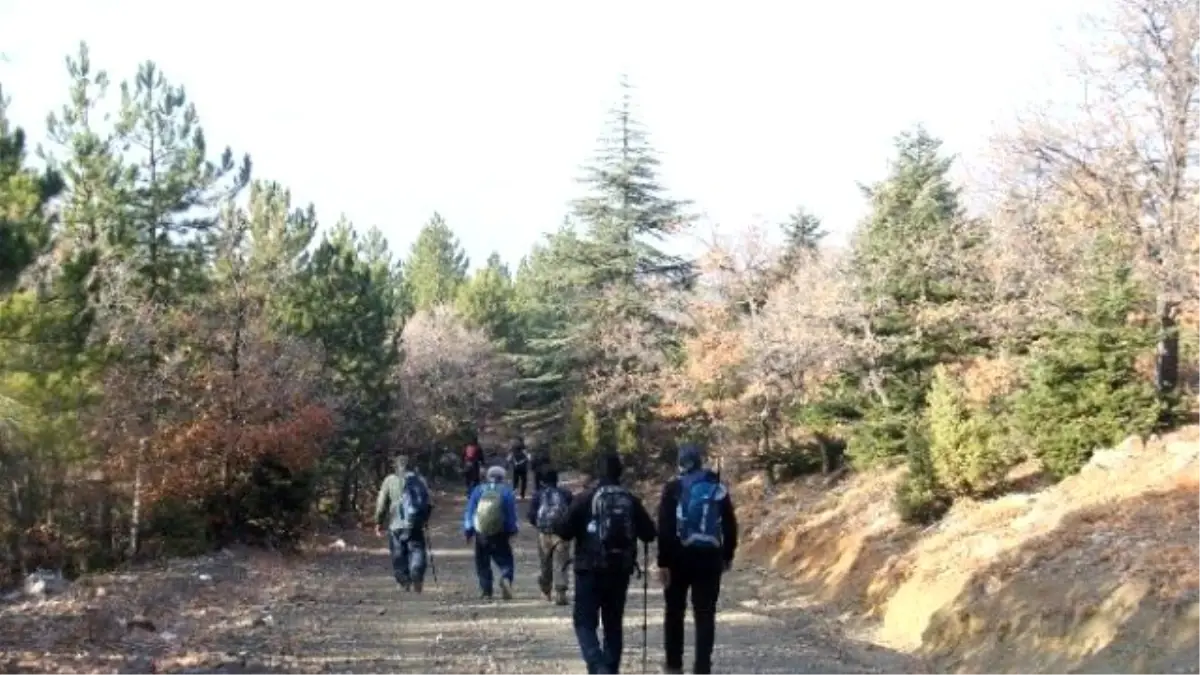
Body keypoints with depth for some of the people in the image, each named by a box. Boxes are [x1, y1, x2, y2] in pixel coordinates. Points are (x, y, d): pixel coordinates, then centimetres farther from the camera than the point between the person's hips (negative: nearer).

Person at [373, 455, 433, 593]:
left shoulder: (390, 481, 1)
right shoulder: (420, 480, 6)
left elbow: (381, 504, -1)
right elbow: (429, 504, 7)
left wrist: (379, 523, 9)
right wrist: (425, 519, 22)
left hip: (396, 525, -1)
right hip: (416, 525, 1)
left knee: (399, 555, 8)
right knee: (417, 550, 4)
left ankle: (405, 582, 6)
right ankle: (417, 578, -15)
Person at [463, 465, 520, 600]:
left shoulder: (478, 491, 5)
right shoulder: (507, 492, 1)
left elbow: (469, 512, 4)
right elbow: (512, 514, -2)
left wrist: (468, 531, 8)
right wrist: (512, 532, 5)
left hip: (481, 534, 1)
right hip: (500, 535, -1)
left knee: (483, 564, 13)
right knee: (505, 561, 5)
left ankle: (486, 592, 9)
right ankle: (506, 579, -24)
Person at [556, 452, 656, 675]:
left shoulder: (585, 499, -9)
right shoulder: (631, 501, 2)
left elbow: (564, 532, -11)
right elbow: (649, 534, 5)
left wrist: (558, 527, 12)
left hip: (591, 571, -4)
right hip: (620, 571, 4)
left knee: (585, 623, 2)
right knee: (613, 625, 15)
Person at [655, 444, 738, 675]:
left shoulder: (673, 488, -4)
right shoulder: (719, 488, 6)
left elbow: (665, 528, -11)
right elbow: (730, 526, 8)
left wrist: (663, 562, -9)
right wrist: (728, 555, 19)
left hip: (679, 557, -2)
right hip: (710, 558, 2)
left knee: (674, 612, 15)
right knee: (705, 615, 3)